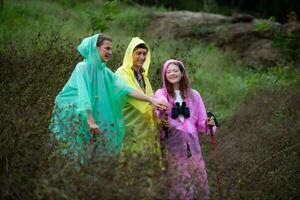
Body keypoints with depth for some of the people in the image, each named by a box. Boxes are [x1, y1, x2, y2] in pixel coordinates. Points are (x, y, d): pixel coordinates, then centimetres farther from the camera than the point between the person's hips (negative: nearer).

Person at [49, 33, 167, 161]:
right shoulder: (83, 67, -14)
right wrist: (91, 122, -32)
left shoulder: (105, 71, 5)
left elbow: (125, 88, -1)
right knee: (76, 153, -6)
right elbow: (83, 95, -23)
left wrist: (151, 100, -9)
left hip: (92, 116, 6)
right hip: (73, 116, -6)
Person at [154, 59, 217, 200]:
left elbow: (201, 122, 14)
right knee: (179, 182, -4)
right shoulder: (160, 94, 6)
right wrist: (162, 124, -18)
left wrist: (208, 124, -7)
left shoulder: (193, 95, 13)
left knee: (199, 178, -2)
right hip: (173, 144, -2)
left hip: (192, 142, 2)